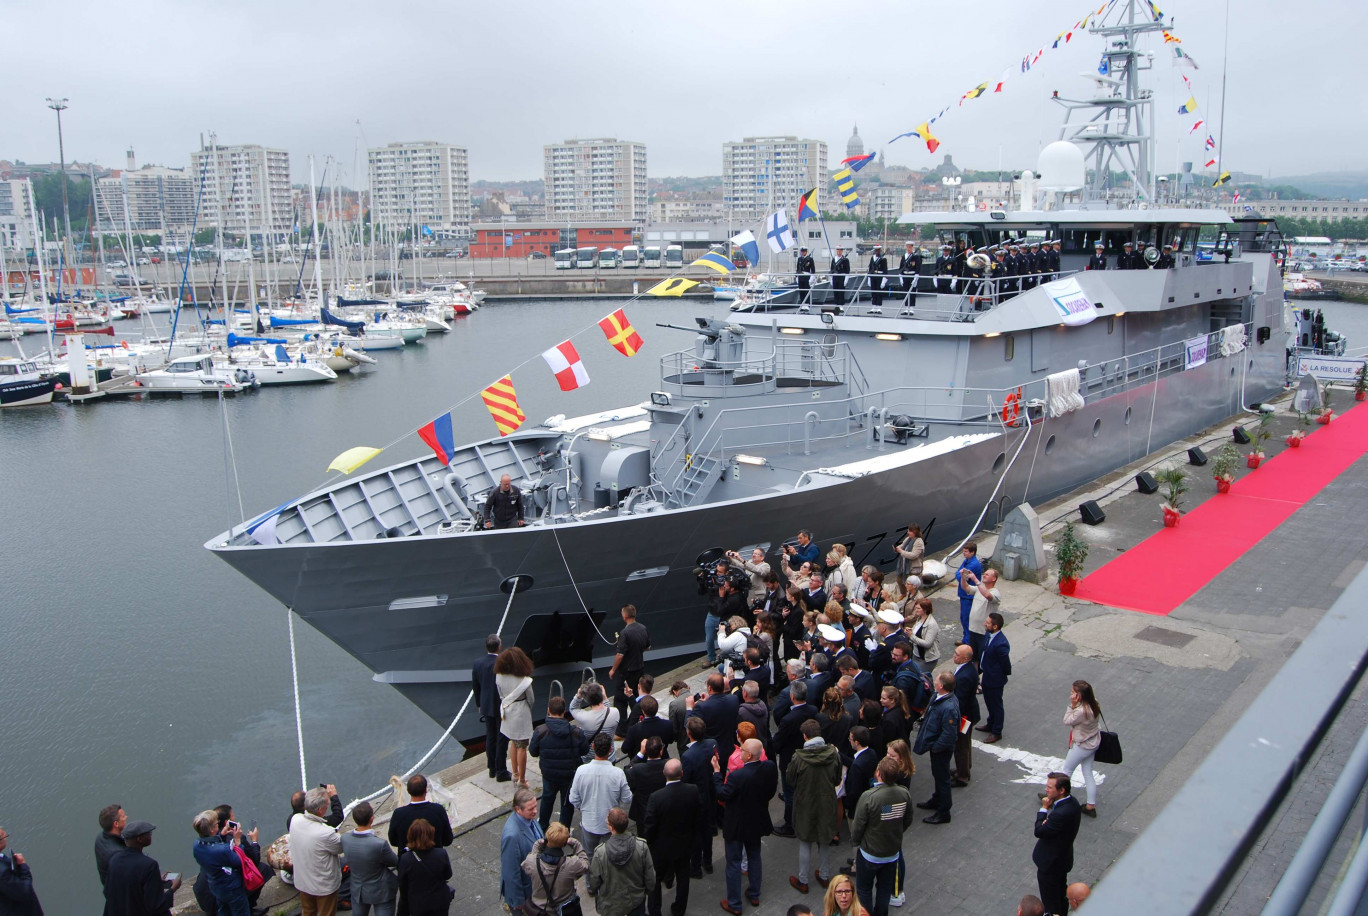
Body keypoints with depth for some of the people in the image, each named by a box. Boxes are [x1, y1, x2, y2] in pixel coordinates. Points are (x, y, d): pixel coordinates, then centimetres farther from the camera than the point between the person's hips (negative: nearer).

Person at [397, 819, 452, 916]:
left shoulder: (405, 860, -24)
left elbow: (402, 886, -10)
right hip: (441, 903, 0)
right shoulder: (442, 854, -23)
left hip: (417, 905, 0)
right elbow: (448, 875, -6)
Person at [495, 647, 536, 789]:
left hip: (506, 712, 5)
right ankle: (522, 779, 16)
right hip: (521, 713, -5)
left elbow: (500, 695, 2)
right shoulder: (523, 680, -23)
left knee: (513, 742, 23)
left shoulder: (499, 676, -11)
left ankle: (515, 773, 35)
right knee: (522, 747, 7)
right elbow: (531, 698, -9)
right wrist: (529, 710, 11)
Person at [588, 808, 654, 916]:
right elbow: (650, 876, -12)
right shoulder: (642, 846, -25)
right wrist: (648, 888, 10)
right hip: (636, 900, 1)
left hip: (610, 906, -1)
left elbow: (594, 879, -13)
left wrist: (591, 891, 10)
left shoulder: (600, 852, -29)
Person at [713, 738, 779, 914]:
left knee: (734, 863, 12)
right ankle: (754, 895, 42)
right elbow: (771, 791, -1)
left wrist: (716, 772, -14)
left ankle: (734, 904, 25)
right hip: (757, 822, 6)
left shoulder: (737, 776, -34)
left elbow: (722, 795, -21)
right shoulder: (770, 768, -16)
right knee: (754, 858, 26)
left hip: (737, 825, -6)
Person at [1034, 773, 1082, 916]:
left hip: (1050, 863, -9)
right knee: (1061, 893, 31)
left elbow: (1039, 832, -27)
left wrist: (1044, 808, -20)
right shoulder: (1072, 801, -9)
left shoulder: (1061, 813, -39)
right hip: (1063, 858, 9)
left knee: (1050, 902, 14)